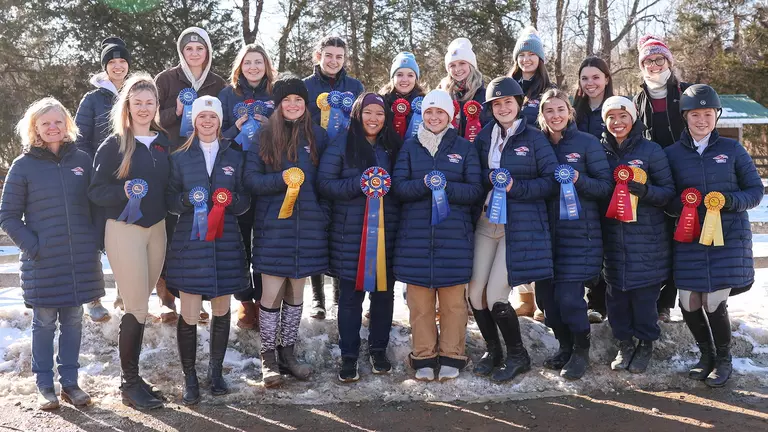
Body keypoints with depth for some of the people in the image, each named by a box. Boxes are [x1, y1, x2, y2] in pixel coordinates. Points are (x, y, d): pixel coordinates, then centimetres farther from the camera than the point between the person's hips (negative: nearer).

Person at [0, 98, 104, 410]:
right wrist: (31, 246, -10)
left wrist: (95, 241, 2)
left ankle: (69, 381, 20)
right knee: (44, 322, 5)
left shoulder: (82, 159, 6)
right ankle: (44, 385, 16)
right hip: (43, 260, -2)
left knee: (73, 320, 9)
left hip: (80, 258, 3)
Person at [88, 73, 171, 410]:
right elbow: (96, 191, -8)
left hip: (157, 229, 5)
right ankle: (130, 383, 10)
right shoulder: (114, 144, -5)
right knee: (137, 309, -3)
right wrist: (123, 191, -25)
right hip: (124, 230, -4)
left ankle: (133, 376, 22)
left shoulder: (164, 142, 8)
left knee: (140, 306, 10)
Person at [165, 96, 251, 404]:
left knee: (221, 311, 9)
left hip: (225, 243, 2)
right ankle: (189, 379, 10)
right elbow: (170, 200, 4)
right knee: (189, 315, -4)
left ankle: (216, 372, 25)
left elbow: (246, 201, 9)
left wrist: (232, 199, -12)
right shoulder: (180, 157, 7)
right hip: (190, 243, -2)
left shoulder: (235, 157, 11)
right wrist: (187, 199, -17)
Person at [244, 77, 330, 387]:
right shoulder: (263, 137, 1)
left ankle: (287, 353, 22)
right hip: (273, 225, -2)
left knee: (296, 292, 10)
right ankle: (268, 358, 11)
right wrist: (281, 179, -19)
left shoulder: (318, 136, 7)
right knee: (272, 293, -2)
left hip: (308, 224, 2)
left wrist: (325, 215, 2)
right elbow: (250, 179, -4)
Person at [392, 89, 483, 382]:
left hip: (453, 234, -1)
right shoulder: (410, 147, 11)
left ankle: (451, 357, 13)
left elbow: (475, 190, 1)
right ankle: (424, 357, 13)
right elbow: (398, 186, 2)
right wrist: (423, 184, -17)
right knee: (419, 299, 2)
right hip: (416, 234, 1)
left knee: (453, 298, 1)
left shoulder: (464, 147, 8)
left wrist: (446, 187, -16)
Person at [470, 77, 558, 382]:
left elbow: (551, 180, -6)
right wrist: (490, 177, -4)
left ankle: (518, 356, 14)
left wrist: (515, 187, -16)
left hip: (520, 225, -5)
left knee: (496, 295, -9)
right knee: (475, 293, 2)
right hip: (486, 221, 5)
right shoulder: (484, 136, 9)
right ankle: (493, 351, 25)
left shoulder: (534, 138, -2)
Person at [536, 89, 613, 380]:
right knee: (546, 293, 5)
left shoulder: (587, 143, -2)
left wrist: (579, 180, -19)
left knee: (569, 296, -9)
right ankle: (565, 347, 26)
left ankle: (581, 351, 13)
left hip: (579, 233, -4)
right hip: (547, 231, 4)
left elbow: (606, 186, -3)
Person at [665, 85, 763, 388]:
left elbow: (755, 190, 6)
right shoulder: (672, 153, 5)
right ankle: (706, 354, 29)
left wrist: (733, 201, -14)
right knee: (689, 304, 1)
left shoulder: (732, 149, 3)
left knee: (714, 303, -7)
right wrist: (677, 205, -14)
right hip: (689, 239, 2)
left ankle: (724, 359, 19)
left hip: (728, 238, -2)